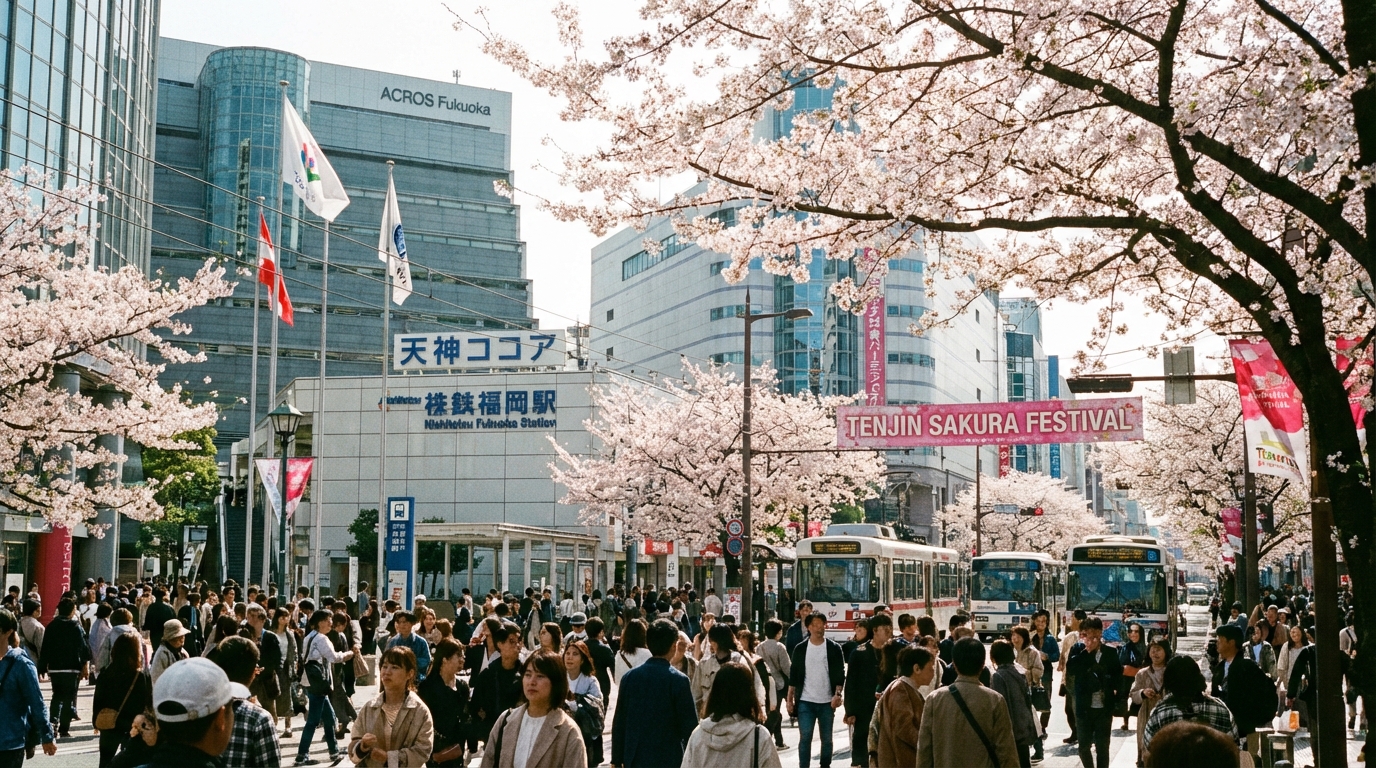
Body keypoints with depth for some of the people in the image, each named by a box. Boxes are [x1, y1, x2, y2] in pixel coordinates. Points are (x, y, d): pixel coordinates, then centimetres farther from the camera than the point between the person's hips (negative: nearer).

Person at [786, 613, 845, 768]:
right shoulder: (800, 648, 2)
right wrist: (790, 699, 1)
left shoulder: (834, 648, 0)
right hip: (805, 701, 0)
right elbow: (793, 675, 5)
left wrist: (837, 694, -15)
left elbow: (840, 673, -1)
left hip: (827, 702, 0)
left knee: (827, 739, 9)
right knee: (805, 737, -4)